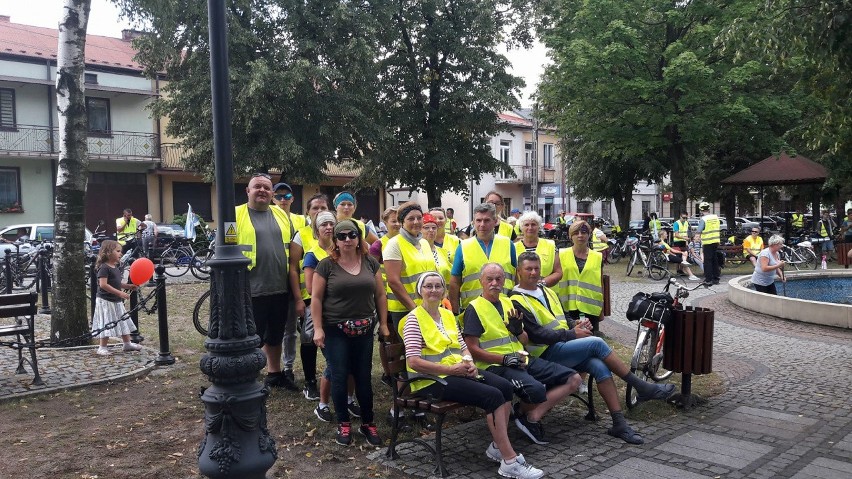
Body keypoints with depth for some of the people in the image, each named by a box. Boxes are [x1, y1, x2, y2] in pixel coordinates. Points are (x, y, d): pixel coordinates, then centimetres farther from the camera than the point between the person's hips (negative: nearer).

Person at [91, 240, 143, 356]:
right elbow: (103, 284, -26)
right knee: (106, 324, -3)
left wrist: (127, 286, 5)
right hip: (105, 301, -9)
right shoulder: (104, 267, -17)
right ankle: (102, 347, 8)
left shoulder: (116, 267, 11)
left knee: (123, 322, 14)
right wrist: (120, 293, -28)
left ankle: (127, 344, 25)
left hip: (117, 301, 9)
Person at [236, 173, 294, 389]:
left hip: (280, 289, 5)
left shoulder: (281, 214, 10)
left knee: (275, 335, 19)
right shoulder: (236, 215, -4)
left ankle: (274, 373, 35)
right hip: (251, 291, -5)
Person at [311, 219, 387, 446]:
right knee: (339, 376, 2)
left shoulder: (370, 262, 5)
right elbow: (316, 298, -5)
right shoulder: (326, 265, -5)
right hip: (335, 331, -2)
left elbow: (380, 294, 9)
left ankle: (368, 423, 20)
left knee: (364, 377, 7)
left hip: (364, 330, 3)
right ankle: (343, 423, 17)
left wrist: (383, 323, 5)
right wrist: (318, 328, -10)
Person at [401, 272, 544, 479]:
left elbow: (463, 346, 21)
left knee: (505, 386, -15)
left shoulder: (448, 315, 16)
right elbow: (413, 362, -17)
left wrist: (470, 364, -3)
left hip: (458, 371, 8)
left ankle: (498, 446, -3)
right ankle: (510, 461, -17)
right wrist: (451, 369, -19)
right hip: (433, 379, -7)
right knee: (493, 396, -23)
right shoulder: (414, 319, -8)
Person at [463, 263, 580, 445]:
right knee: (535, 389, -34)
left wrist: (519, 330, -1)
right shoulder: (474, 309, -4)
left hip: (522, 360, 8)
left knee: (573, 379, -3)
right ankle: (525, 412, 2)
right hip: (495, 366, -8)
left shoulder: (508, 302, 18)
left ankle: (533, 415, -4)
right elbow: (473, 350, -11)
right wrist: (504, 359, -18)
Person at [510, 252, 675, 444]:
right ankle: (643, 388, -12)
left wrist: (576, 324, 3)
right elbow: (536, 334, -15)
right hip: (546, 354, -7)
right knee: (596, 343, -24)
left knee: (600, 367, -21)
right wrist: (572, 334, -15)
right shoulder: (517, 301, -7)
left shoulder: (547, 292, 20)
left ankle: (619, 424, -19)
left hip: (564, 347, 7)